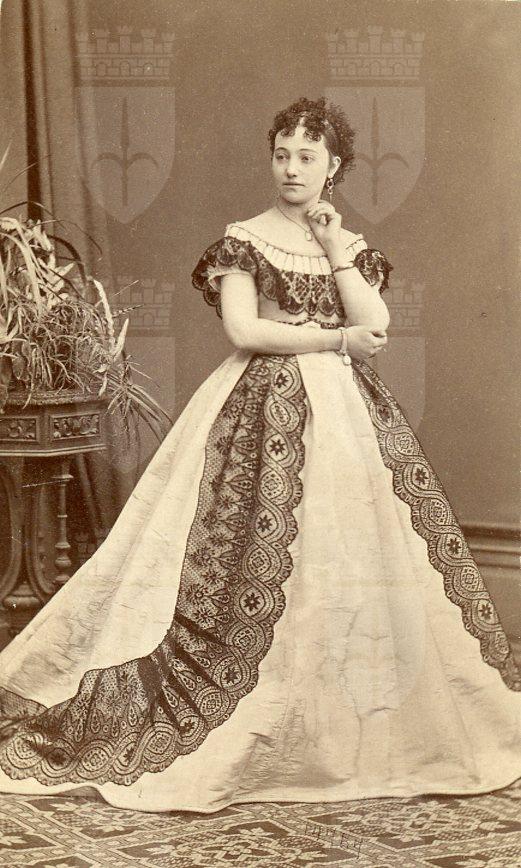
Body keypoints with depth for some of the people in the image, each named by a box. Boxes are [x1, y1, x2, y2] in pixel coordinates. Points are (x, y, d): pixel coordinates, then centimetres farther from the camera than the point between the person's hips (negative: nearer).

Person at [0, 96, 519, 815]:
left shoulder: (353, 247, 14)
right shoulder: (244, 240, 2)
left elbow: (376, 329, 1)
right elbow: (243, 330, -10)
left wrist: (335, 250, -3)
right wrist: (334, 338, -12)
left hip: (344, 411, 4)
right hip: (267, 407, -4)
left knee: (354, 558, 0)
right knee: (261, 556, -11)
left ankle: (359, 727, 11)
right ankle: (260, 732, -3)